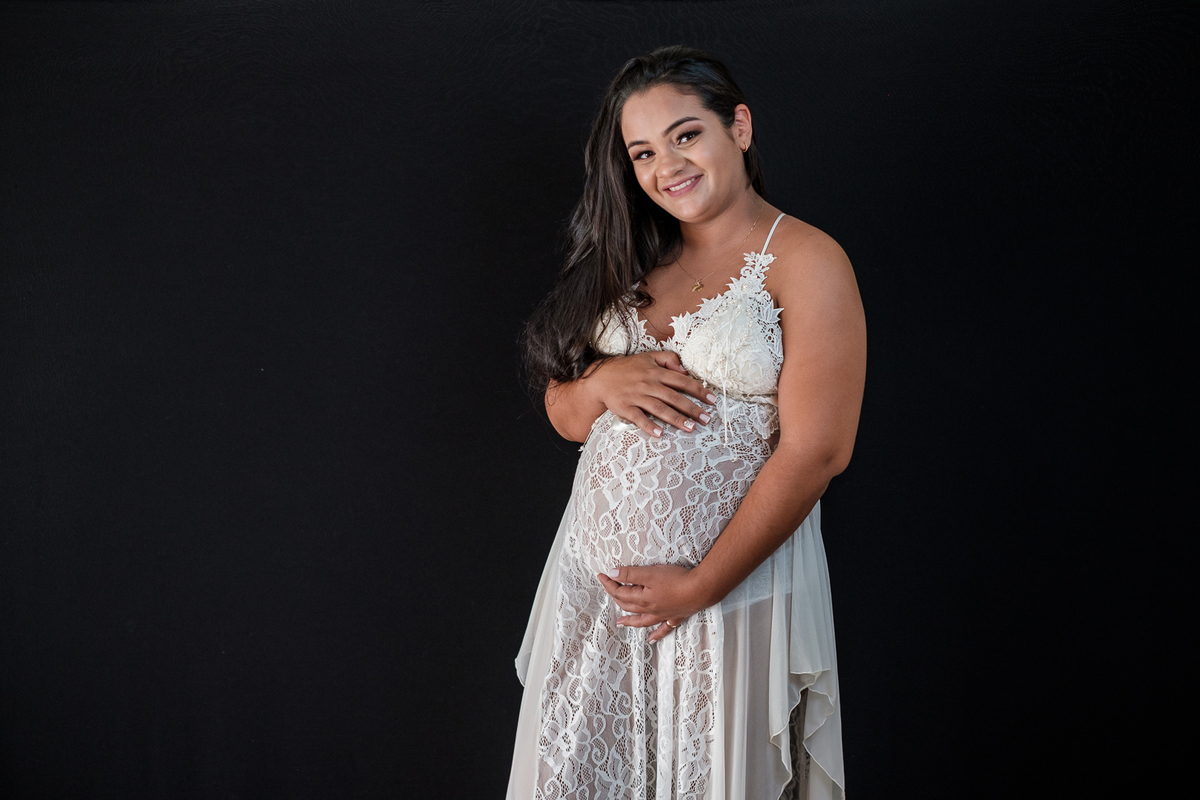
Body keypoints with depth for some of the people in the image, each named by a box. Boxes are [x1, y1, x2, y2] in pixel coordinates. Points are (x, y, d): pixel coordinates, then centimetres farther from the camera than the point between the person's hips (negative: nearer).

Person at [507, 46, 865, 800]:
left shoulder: (807, 263, -10)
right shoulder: (631, 260, 9)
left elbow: (814, 452, -16)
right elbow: (563, 413, 11)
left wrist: (700, 587, -16)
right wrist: (602, 384, -12)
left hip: (737, 578, -5)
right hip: (596, 576, 5)